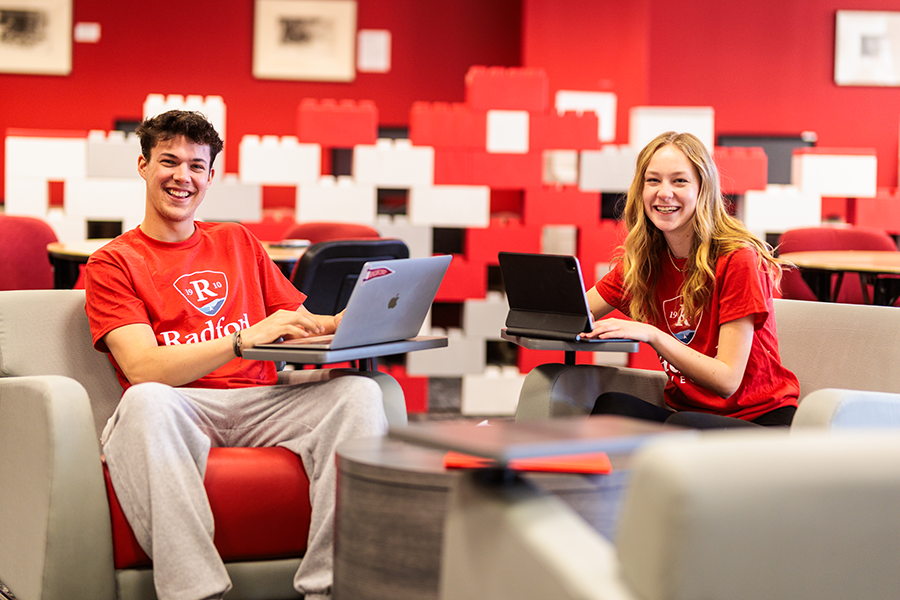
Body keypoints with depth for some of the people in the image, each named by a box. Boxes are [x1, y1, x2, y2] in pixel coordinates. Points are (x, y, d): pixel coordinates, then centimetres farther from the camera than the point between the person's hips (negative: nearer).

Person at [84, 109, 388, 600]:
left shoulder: (238, 242, 25)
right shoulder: (112, 263, 9)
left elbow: (300, 323, 22)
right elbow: (143, 367, -7)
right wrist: (246, 338, -21)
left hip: (259, 402, 4)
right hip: (176, 410, -4)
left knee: (359, 393, -24)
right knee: (146, 401, -39)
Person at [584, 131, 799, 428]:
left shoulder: (737, 259, -13)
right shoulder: (643, 260, 5)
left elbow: (727, 381, -17)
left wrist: (652, 335, -27)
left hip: (760, 421, -5)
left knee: (682, 425, -36)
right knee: (611, 406, -26)